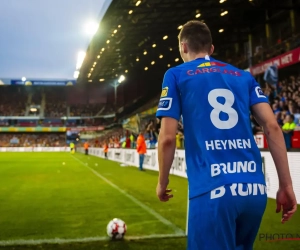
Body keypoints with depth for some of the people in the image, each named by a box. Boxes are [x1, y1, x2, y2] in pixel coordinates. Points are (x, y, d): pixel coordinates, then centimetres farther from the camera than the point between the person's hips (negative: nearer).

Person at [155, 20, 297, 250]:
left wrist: (162, 183, 13)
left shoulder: (176, 75, 6)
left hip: (212, 189, -5)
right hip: (256, 188, 5)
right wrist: (286, 185, 9)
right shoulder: (243, 76, 17)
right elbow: (272, 126, 7)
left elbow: (168, 137, -1)